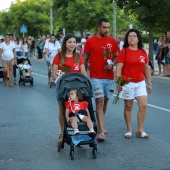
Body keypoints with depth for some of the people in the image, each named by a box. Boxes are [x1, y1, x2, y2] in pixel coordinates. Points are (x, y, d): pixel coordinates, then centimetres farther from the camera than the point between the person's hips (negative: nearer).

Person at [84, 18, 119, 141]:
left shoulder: (112, 41, 6)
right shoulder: (90, 41, -2)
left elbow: (117, 57, 13)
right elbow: (85, 59, 2)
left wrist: (112, 64, -8)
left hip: (109, 77, 4)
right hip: (96, 77, -4)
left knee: (105, 102, 13)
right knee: (100, 102, -11)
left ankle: (99, 125, 32)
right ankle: (101, 132, -14)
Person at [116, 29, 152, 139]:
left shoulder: (143, 52, 7)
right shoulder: (124, 52, -4)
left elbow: (146, 69, 13)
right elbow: (119, 68, -8)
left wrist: (149, 83, 13)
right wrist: (119, 83, -17)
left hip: (140, 83, 3)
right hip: (127, 83, -3)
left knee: (143, 105, -4)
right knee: (128, 107, 5)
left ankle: (140, 130, 9)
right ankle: (129, 130, 17)